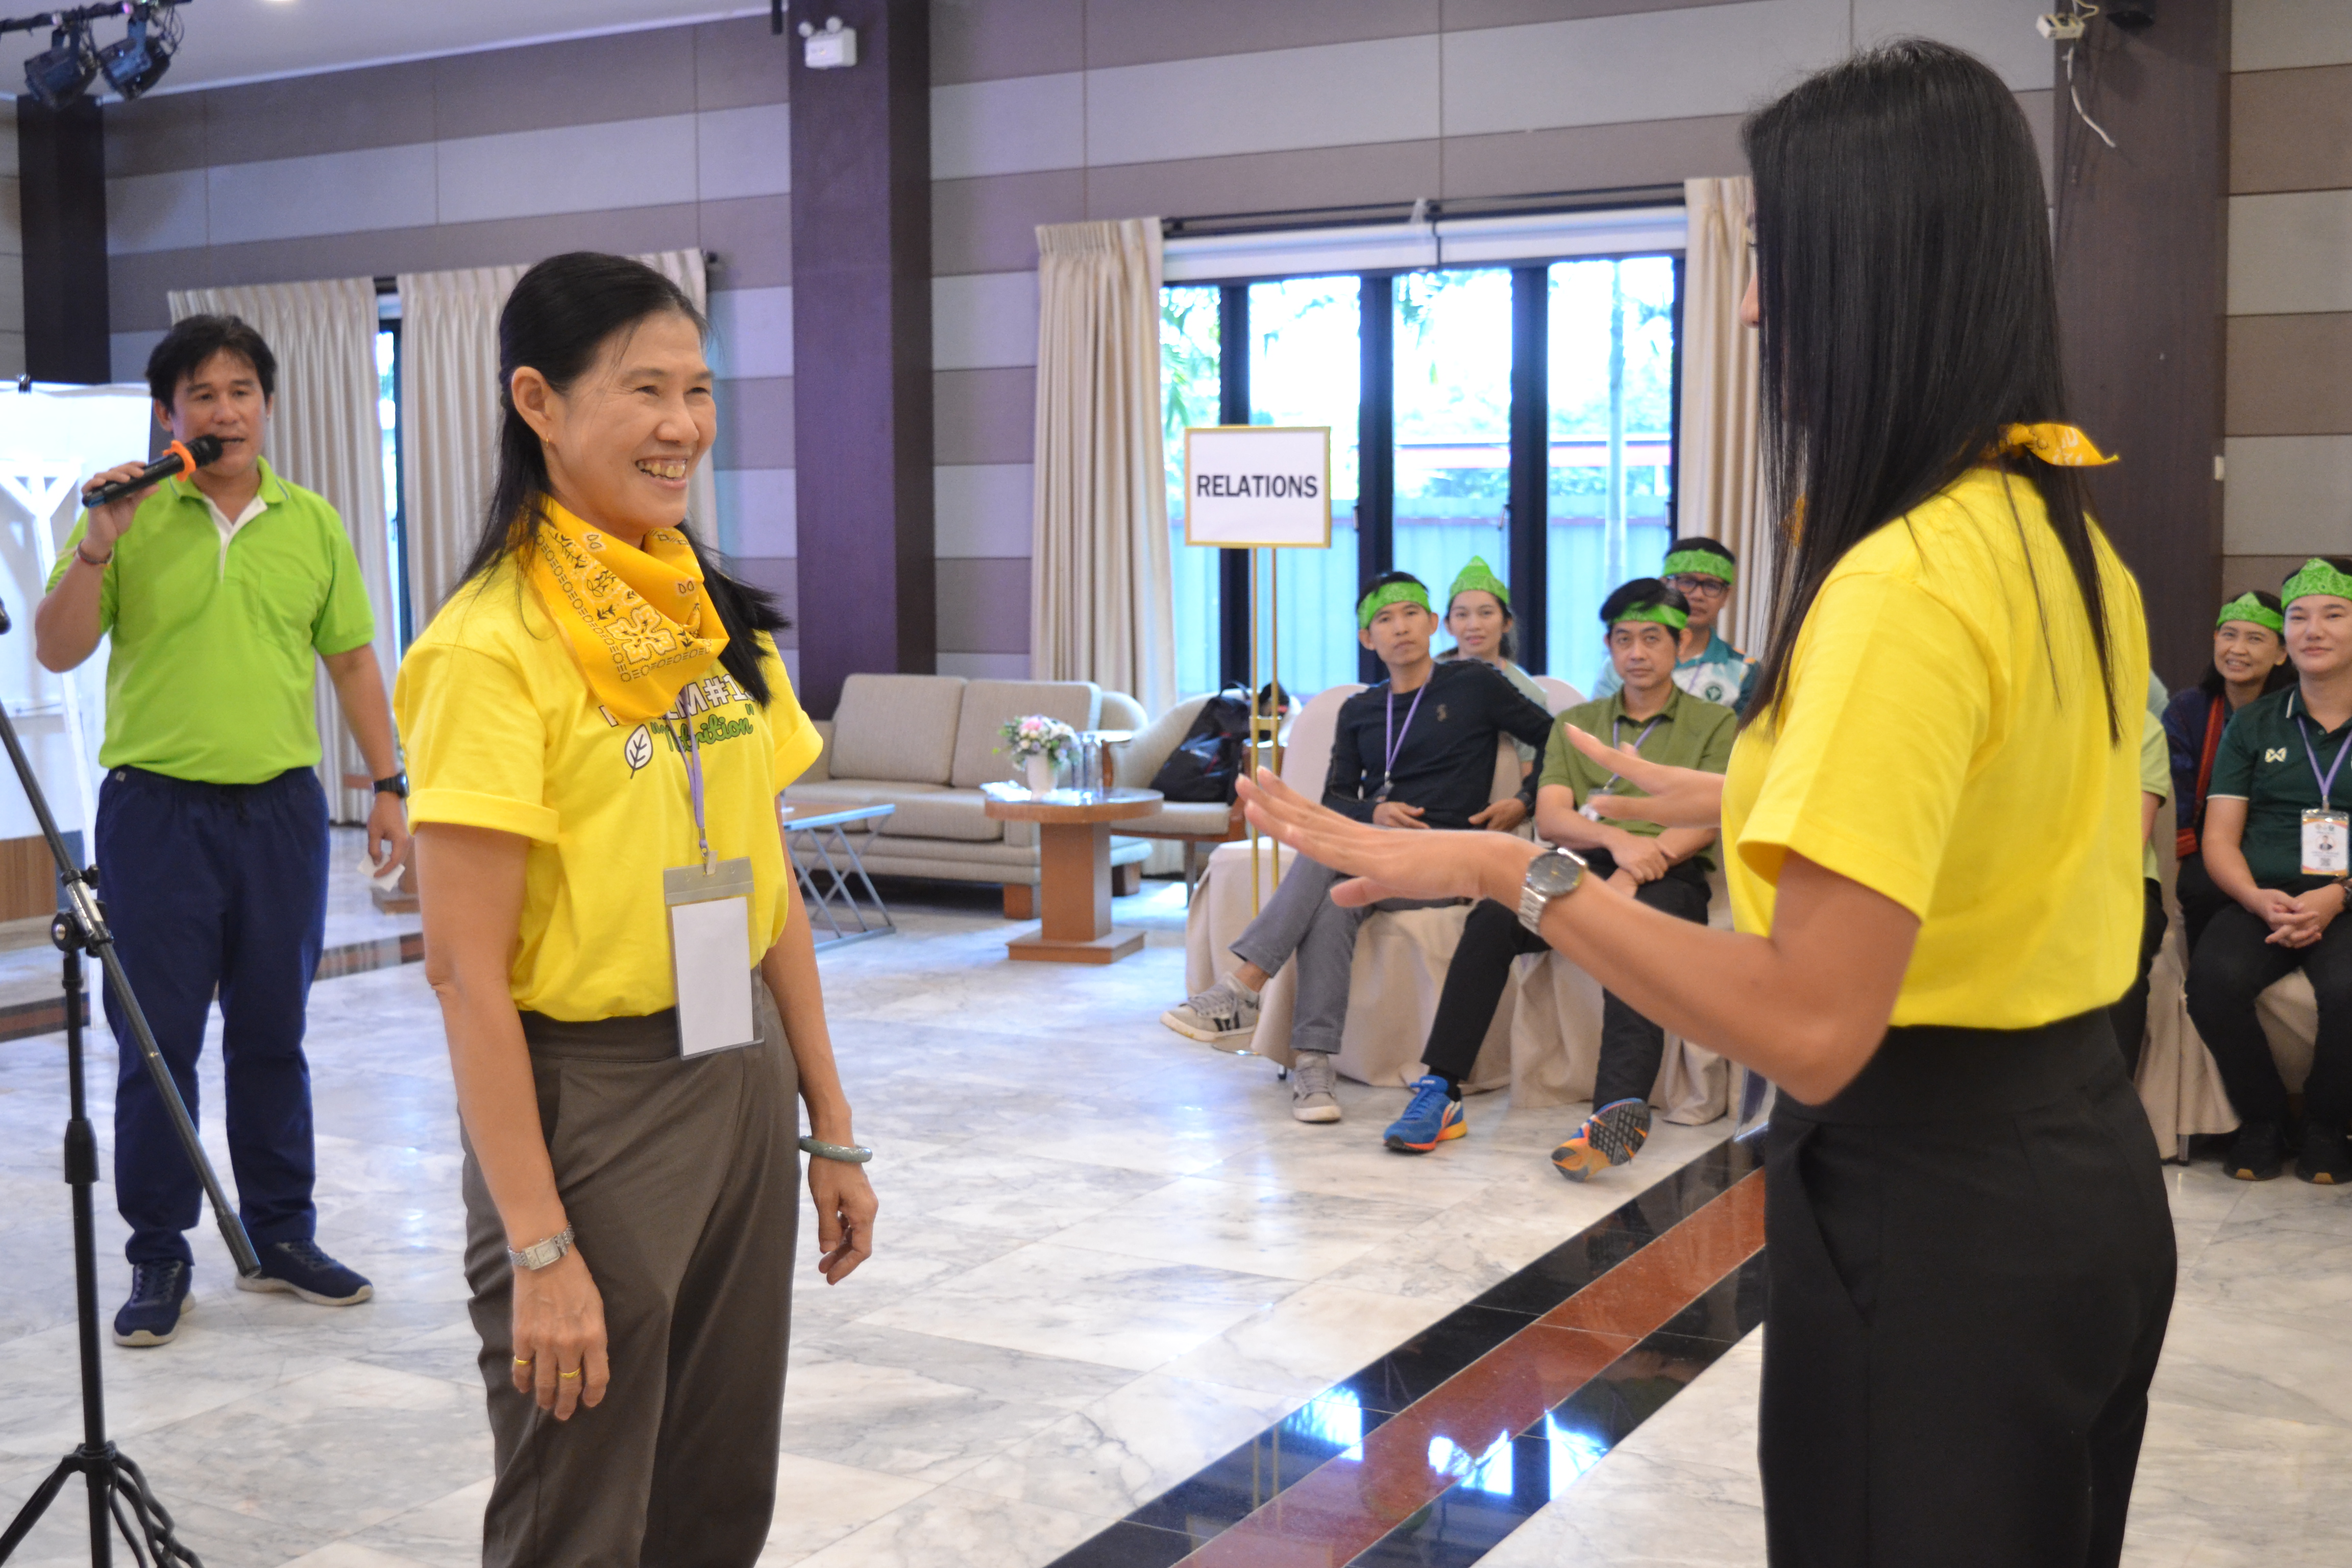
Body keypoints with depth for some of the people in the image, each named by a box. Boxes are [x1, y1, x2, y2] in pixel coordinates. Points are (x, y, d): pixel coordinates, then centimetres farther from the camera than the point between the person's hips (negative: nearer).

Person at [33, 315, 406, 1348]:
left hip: (282, 807, 2)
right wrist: (99, 543, -17)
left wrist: (389, 784, 6)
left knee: (272, 1035, 11)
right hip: (156, 808, -2)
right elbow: (56, 652, -4)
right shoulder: (131, 519, 0)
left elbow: (353, 660, 11)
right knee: (157, 1042, 3)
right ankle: (159, 1260, 14)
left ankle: (281, 1238, 22)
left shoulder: (313, 523, 8)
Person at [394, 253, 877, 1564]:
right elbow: (468, 971, -17)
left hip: (743, 1086, 7)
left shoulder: (717, 617, 7)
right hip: (586, 1103, -7)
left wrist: (830, 1129, 10)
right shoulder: (494, 645, -15)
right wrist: (540, 1249, -19)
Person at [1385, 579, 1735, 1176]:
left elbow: (1708, 820, 0)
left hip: (1670, 875, -3)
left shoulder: (1714, 724, 16)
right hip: (1583, 868, 3)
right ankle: (1441, 1092, -31)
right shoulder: (1575, 724, 25)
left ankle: (1620, 1109, -59)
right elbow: (1550, 818, 10)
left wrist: (1643, 862, -17)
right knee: (1492, 917, -28)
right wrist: (1616, 838, -11)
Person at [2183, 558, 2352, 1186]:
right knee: (2215, 977, -30)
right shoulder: (2254, 725, 15)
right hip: (2261, 899, 2)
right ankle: (2262, 1121, -6)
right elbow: (2219, 840, 9)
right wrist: (2260, 900, -11)